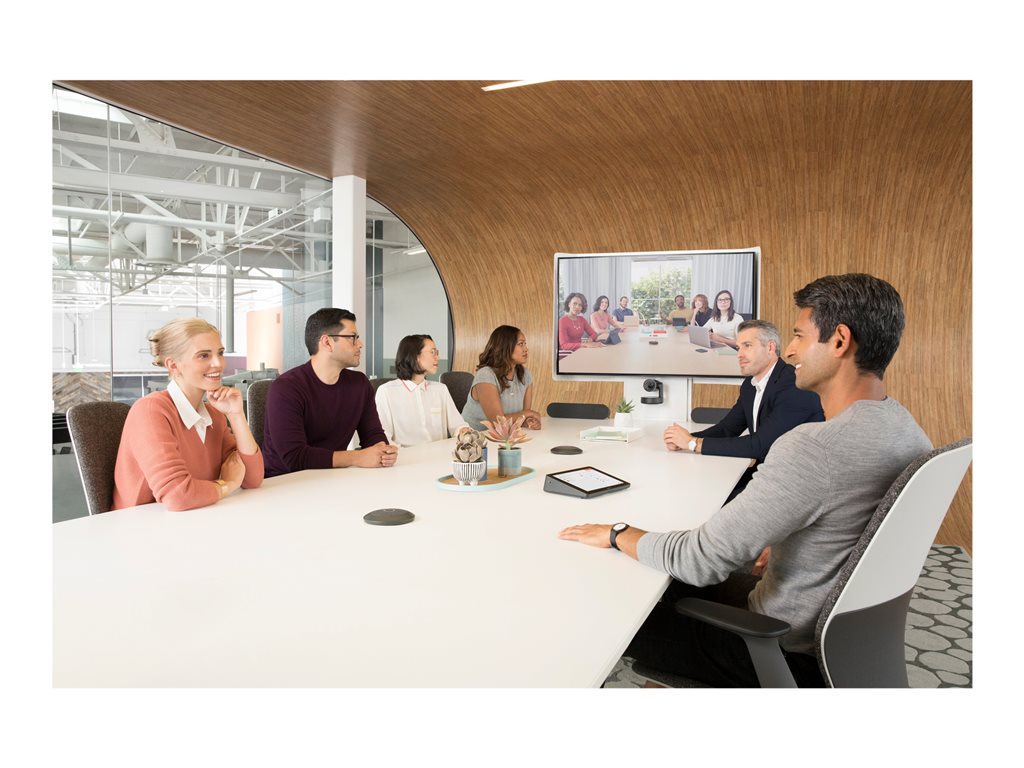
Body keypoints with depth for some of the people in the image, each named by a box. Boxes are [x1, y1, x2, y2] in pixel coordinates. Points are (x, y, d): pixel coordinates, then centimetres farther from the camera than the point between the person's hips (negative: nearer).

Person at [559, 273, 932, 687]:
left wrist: (618, 534, -14)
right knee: (678, 585, 23)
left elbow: (701, 559, -29)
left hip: (794, 654, -9)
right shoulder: (910, 432, -3)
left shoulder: (814, 447, -33)